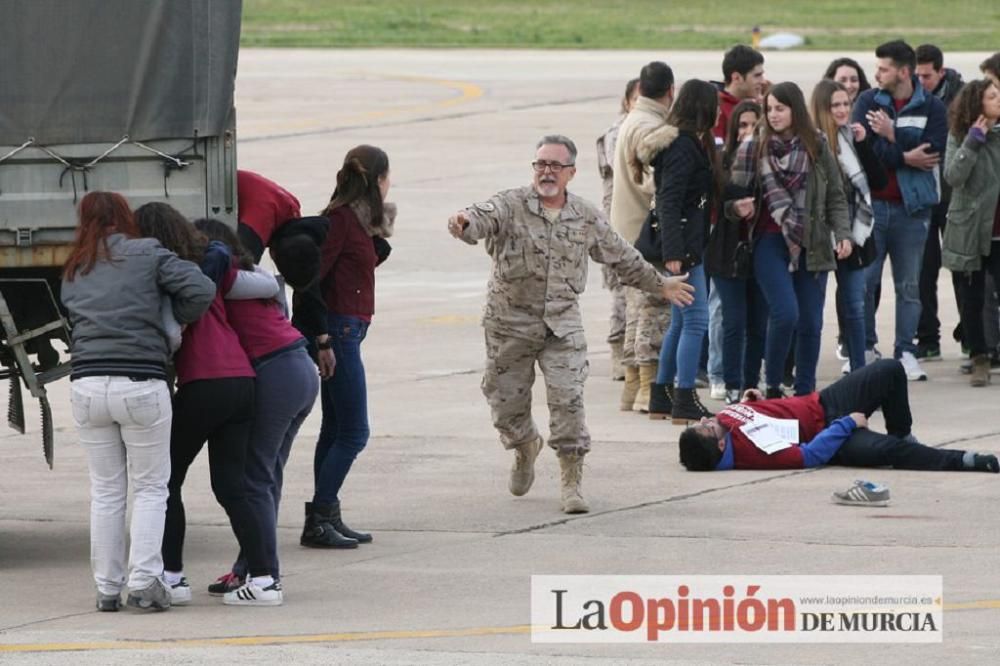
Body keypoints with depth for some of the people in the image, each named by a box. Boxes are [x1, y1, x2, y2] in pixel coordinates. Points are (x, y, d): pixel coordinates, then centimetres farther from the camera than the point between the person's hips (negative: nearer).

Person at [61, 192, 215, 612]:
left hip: (86, 385, 3)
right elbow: (200, 291, -6)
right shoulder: (148, 254, 2)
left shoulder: (72, 272, 16)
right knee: (150, 488, 6)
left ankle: (107, 588, 12)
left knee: (105, 491, 12)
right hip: (141, 384, -3)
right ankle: (143, 581, -5)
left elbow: (70, 325, 9)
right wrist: (175, 321, 10)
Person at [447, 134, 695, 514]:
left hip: (562, 324, 1)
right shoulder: (510, 206, -5)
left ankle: (571, 482, -5)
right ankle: (525, 447, 41)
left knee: (568, 398, -12)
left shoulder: (586, 219, 7)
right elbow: (484, 219, -26)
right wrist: (464, 223, -51)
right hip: (511, 322, -1)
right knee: (506, 399, 8)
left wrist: (660, 284, 30)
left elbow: (622, 256, 21)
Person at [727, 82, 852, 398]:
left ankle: (805, 392, 13)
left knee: (811, 322, 2)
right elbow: (736, 195, 4)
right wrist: (738, 208, -18)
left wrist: (842, 233, -4)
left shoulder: (817, 148, 6)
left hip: (811, 246, 2)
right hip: (770, 243, -2)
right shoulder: (754, 149, 4)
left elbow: (835, 197, 8)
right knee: (785, 313, -16)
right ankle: (772, 386, -1)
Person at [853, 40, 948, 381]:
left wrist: (892, 135, -14)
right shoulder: (868, 102, 3)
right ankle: (864, 348, 10)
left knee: (909, 285, 5)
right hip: (872, 204, 0)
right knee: (864, 281, -1)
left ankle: (905, 351, 10)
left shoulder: (931, 107, 2)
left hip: (911, 208, 0)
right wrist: (905, 157, -13)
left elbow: (933, 151, -13)